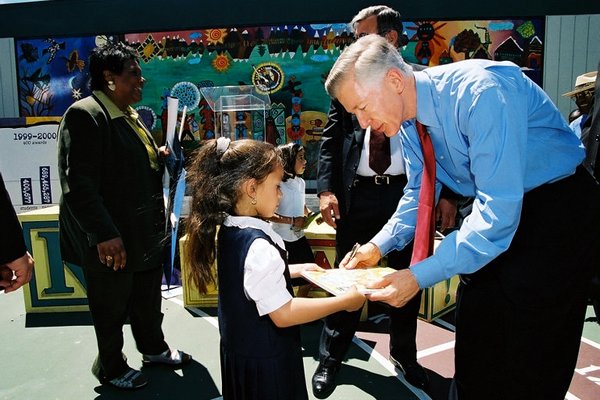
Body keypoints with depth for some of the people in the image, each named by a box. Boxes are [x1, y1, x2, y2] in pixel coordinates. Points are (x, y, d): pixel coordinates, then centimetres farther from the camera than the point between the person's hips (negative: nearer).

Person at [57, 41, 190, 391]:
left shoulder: (130, 115, 13)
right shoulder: (85, 115, -17)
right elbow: (78, 184, -23)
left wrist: (159, 158, 8)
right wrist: (104, 234, -26)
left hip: (146, 235, 9)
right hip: (111, 242, -8)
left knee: (148, 300, 23)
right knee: (112, 309, 12)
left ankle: (154, 348, 44)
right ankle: (111, 368, 33)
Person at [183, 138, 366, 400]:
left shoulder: (229, 230, -2)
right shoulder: (258, 246, -30)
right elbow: (283, 313, -28)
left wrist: (295, 270, 10)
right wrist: (344, 301, -23)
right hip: (264, 360, -8)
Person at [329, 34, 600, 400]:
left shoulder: (480, 92, -30)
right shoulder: (409, 119, -5)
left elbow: (498, 210, -33)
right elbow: (420, 191, 8)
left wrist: (421, 276, -32)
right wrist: (379, 246, -6)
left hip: (559, 212, -7)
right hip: (496, 209, 7)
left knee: (528, 361, -3)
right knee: (475, 340, 14)